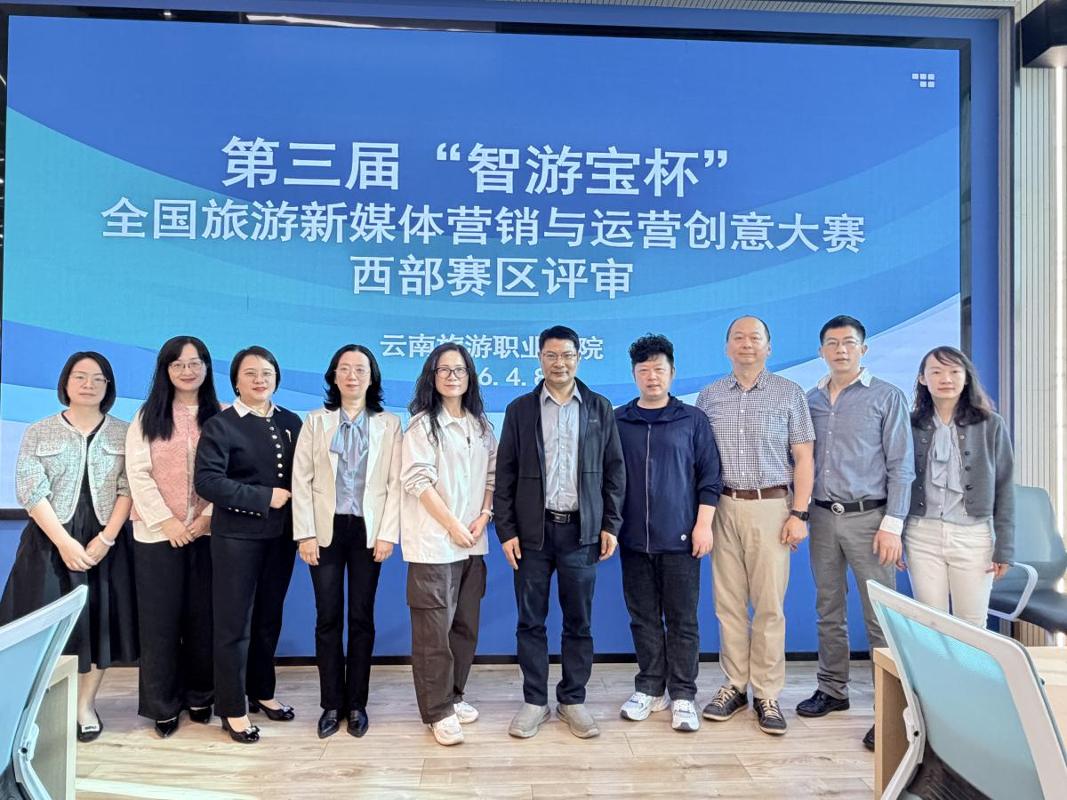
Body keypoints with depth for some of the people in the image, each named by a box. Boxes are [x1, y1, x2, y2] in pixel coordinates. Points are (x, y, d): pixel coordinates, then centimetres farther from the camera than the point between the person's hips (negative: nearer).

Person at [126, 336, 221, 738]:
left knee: (203, 617, 6)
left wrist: (209, 516, -12)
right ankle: (162, 705, 16)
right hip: (157, 533, 0)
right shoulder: (147, 417, 5)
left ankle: (200, 696, 21)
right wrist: (166, 521, -11)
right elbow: (138, 474, -2)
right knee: (160, 619, 4)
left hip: (208, 532, 0)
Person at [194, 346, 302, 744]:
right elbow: (207, 481, -17)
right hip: (236, 537, -4)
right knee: (234, 623, 5)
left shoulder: (291, 423, 7)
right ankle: (232, 708, 19)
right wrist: (266, 497, -18)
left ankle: (261, 692, 34)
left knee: (268, 619, 16)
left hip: (281, 535, 4)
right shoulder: (220, 425, -6)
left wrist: (295, 503, -8)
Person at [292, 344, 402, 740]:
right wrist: (305, 534, -6)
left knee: (362, 618, 6)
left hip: (368, 530, 0)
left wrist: (387, 534, -7)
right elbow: (301, 480, 1)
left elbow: (396, 483, 0)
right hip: (327, 529, 1)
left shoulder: (389, 424, 5)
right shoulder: (315, 421, 6)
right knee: (328, 618, 4)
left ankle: (356, 704, 18)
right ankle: (331, 704, 17)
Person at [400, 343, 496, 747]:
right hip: (434, 542, -5)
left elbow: (492, 476, 13)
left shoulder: (481, 425, 12)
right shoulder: (422, 424, -4)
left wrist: (483, 518, -2)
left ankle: (454, 695, 26)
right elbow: (418, 480, -10)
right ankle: (438, 711, 10)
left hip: (473, 542, 5)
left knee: (465, 625, 11)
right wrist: (453, 526, -12)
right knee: (434, 629, -2)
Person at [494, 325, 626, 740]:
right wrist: (506, 530, -3)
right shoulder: (520, 409, 4)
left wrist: (611, 525, 0)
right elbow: (505, 474, 3)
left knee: (579, 622, 7)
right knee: (530, 621, 6)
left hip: (581, 530, 0)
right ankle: (534, 701, 20)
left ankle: (573, 700, 22)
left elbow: (614, 470, 6)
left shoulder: (599, 408, 6)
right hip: (532, 531, 0)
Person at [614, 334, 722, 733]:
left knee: (682, 620, 3)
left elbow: (710, 476, 2)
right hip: (633, 539, 2)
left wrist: (704, 524, -5)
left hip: (680, 538, -2)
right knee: (643, 618, 10)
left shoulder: (693, 419, 3)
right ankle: (650, 688, 24)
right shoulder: (617, 421, 7)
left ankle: (683, 696, 14)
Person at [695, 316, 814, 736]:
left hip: (770, 507, -2)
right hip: (723, 507, 2)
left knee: (769, 606, 0)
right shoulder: (709, 396, 9)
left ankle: (767, 694, 11)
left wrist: (799, 513, -6)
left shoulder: (789, 393, 4)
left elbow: (803, 457, 1)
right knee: (729, 603, 7)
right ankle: (735, 685, 18)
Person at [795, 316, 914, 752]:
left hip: (867, 517, -4)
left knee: (881, 616, -3)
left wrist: (892, 525, -11)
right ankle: (832, 690, 26)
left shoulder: (887, 397, 0)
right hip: (822, 517, 4)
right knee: (829, 611, 13)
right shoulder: (810, 400, 11)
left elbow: (901, 465, -4)